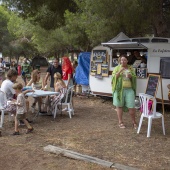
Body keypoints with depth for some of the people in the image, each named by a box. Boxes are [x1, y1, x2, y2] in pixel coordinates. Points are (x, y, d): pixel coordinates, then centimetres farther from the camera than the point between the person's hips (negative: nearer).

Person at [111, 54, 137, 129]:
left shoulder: (130, 68, 13)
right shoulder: (117, 68, 6)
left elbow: (135, 77, 13)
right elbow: (114, 77, -3)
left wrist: (131, 76, -8)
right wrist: (119, 71, -15)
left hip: (129, 89, 2)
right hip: (119, 89, -1)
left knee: (131, 106, -1)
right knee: (119, 105, 3)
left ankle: (134, 122, 15)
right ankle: (120, 122, 14)